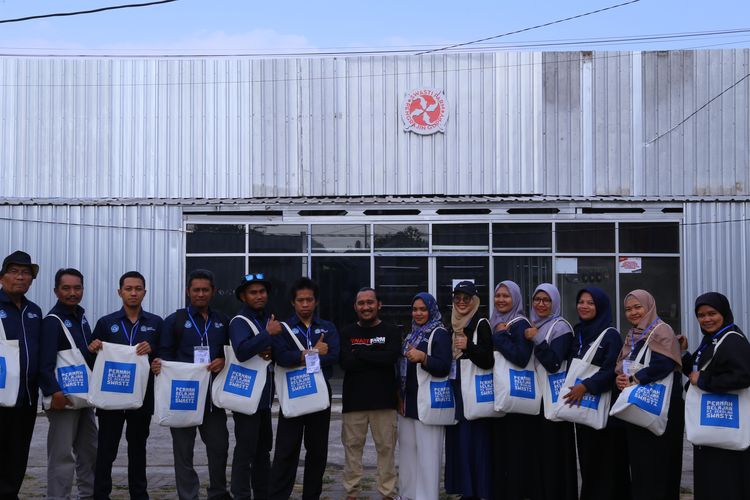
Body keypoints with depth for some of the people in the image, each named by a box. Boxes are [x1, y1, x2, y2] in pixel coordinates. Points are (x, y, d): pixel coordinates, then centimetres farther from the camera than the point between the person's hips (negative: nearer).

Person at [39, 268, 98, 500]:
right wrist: (54, 391, -33)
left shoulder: (81, 317, 12)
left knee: (89, 450, 15)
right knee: (62, 454, -6)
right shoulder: (52, 321, -13)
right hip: (63, 398, -8)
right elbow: (45, 362, -24)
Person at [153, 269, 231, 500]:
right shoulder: (174, 321, 3)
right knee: (183, 449, 4)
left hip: (213, 395, 3)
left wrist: (223, 362, -8)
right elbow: (165, 355, -1)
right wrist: (158, 364, -23)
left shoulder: (223, 322, 12)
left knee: (219, 445, 9)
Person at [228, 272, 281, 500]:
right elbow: (242, 352, -29)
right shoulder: (239, 322, -11)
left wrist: (271, 352, -10)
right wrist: (268, 334, -27)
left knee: (263, 448, 16)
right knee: (245, 449, -6)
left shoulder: (271, 320, 12)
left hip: (265, 396, 8)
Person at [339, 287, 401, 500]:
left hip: (383, 399, -1)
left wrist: (359, 352, -11)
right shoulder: (347, 333, 8)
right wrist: (377, 358, -12)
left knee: (386, 447, 1)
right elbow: (346, 363, -9)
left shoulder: (390, 331, 5)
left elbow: (392, 357, -15)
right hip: (354, 399, 1)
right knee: (352, 446, 5)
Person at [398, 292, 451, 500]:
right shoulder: (412, 335, 18)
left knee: (427, 452, -9)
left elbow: (444, 367, -17)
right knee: (407, 449, 11)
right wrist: (400, 396, 13)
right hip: (408, 400, 8)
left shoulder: (440, 334, -5)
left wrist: (423, 357, -33)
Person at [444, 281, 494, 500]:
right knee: (457, 443, 7)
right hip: (455, 393, 7)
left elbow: (488, 361, -15)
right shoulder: (452, 327, 14)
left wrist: (469, 346, -26)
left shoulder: (481, 325, -6)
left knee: (475, 443, -8)